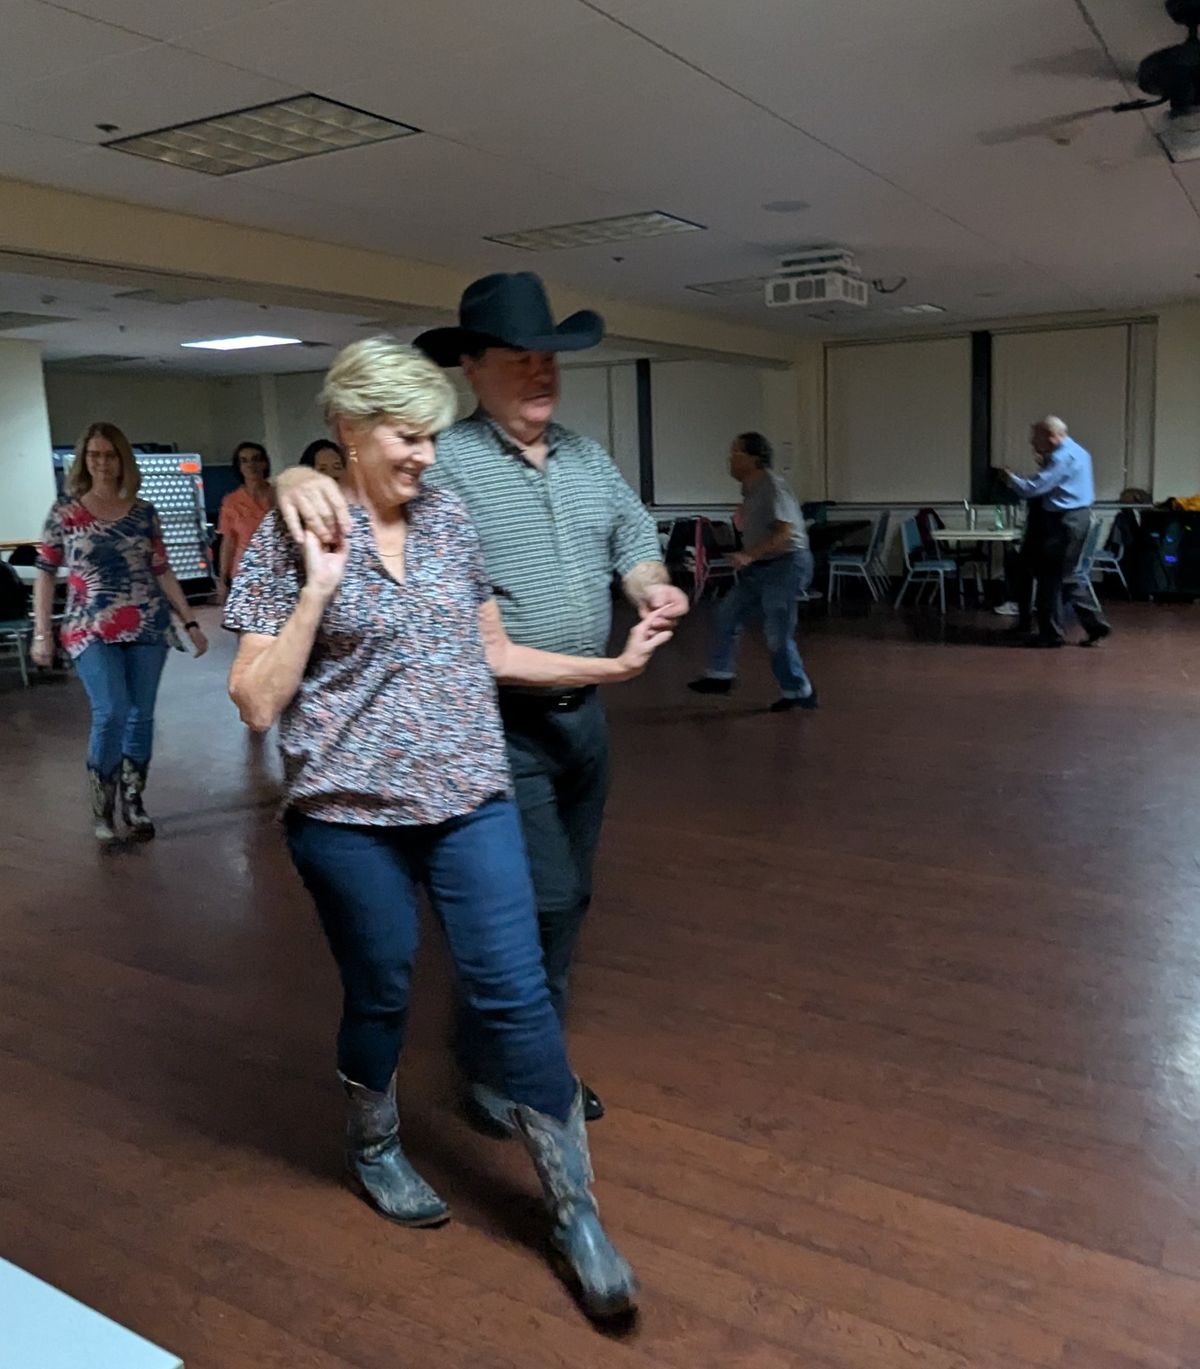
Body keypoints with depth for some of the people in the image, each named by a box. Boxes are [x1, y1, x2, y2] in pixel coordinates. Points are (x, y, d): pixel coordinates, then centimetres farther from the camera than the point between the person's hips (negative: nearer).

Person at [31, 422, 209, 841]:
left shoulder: (144, 513, 7)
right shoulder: (65, 510, 2)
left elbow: (162, 572, 10)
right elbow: (46, 573, 4)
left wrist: (191, 623, 5)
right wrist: (41, 631, -2)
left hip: (147, 629, 2)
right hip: (92, 631, -2)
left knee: (141, 716, 4)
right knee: (111, 712, -17)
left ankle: (133, 802, 21)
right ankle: (102, 806, 3)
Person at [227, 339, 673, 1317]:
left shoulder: (451, 518, 6)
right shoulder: (293, 534, -5)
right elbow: (256, 702, -9)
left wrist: (610, 665, 6)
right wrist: (318, 589, -18)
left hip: (471, 798, 3)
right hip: (349, 810, -3)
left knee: (517, 992, 0)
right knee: (380, 992, 13)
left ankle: (575, 1208, 13)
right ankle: (375, 1148, 42)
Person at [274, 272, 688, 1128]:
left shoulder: (589, 458, 11)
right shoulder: (441, 460, -11)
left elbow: (634, 538, 16)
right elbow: (354, 474, -19)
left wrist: (651, 585, -5)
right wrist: (297, 479, -42)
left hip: (584, 712, 7)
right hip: (501, 724, -7)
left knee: (569, 896, 16)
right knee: (540, 899, -5)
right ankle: (493, 1071, 19)